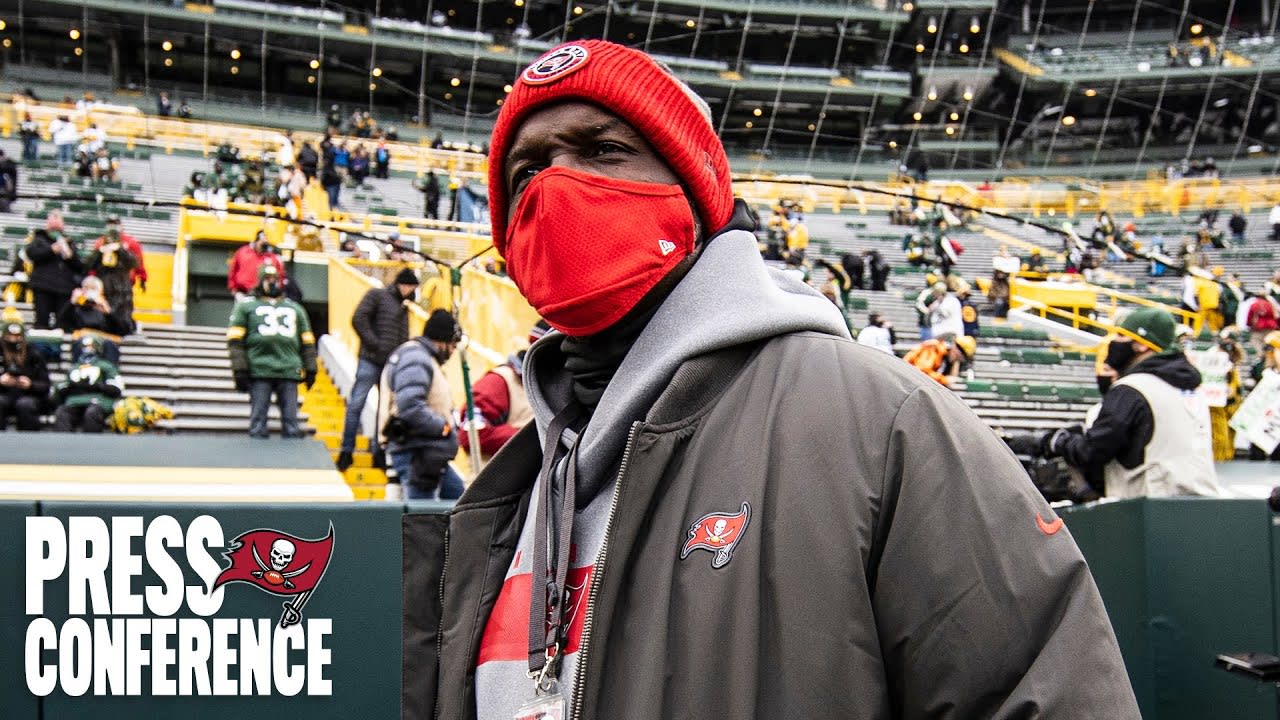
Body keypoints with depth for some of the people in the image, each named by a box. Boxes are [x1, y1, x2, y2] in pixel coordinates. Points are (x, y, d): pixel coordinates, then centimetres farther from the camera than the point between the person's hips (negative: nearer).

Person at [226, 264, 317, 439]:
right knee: (258, 419, -4)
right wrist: (240, 370, -6)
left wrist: (310, 370, 14)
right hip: (259, 371, -3)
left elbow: (307, 342, 23)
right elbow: (235, 340, 4)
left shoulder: (295, 309, 24)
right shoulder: (246, 306, 13)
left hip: (289, 372, 3)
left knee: (291, 420, 0)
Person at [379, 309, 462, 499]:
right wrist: (443, 426, -17)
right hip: (416, 454, -11)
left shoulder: (423, 357, 21)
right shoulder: (415, 358, -13)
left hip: (429, 456, 11)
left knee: (457, 494, 21)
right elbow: (409, 407, -27)